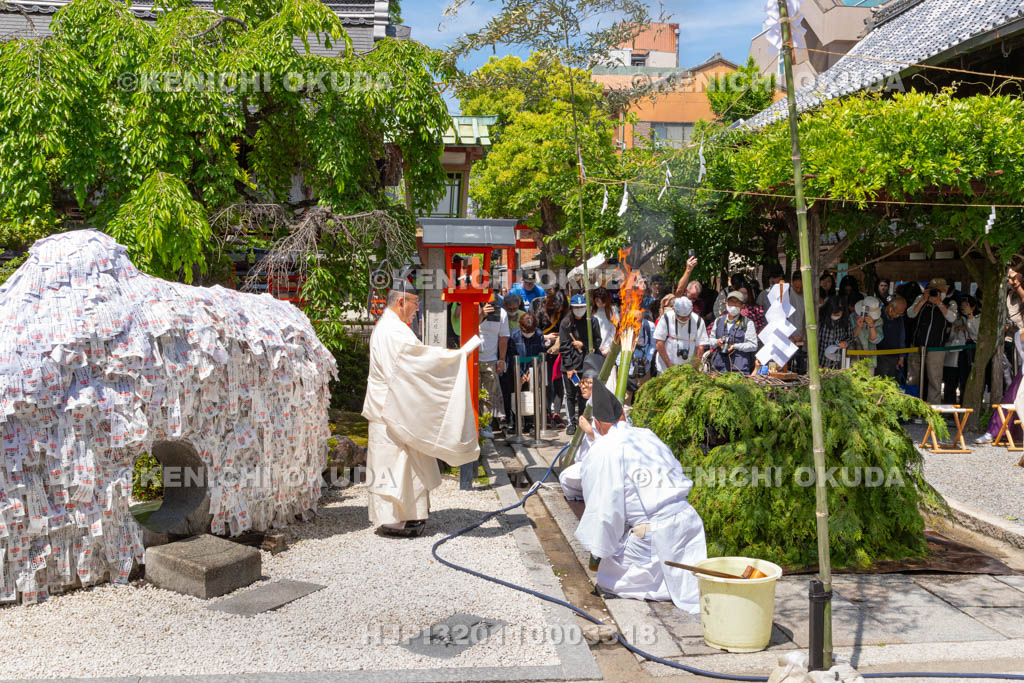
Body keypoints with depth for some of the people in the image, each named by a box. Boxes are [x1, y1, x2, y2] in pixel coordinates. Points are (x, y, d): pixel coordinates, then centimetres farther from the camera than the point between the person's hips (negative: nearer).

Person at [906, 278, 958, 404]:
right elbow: (910, 314, -1)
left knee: (935, 380, -2)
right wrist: (923, 300, -9)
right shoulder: (921, 299, 11)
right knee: (913, 378, 9)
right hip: (917, 346, 3)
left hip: (936, 348, -2)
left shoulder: (950, 303, 6)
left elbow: (952, 318, -12)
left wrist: (939, 303, -15)